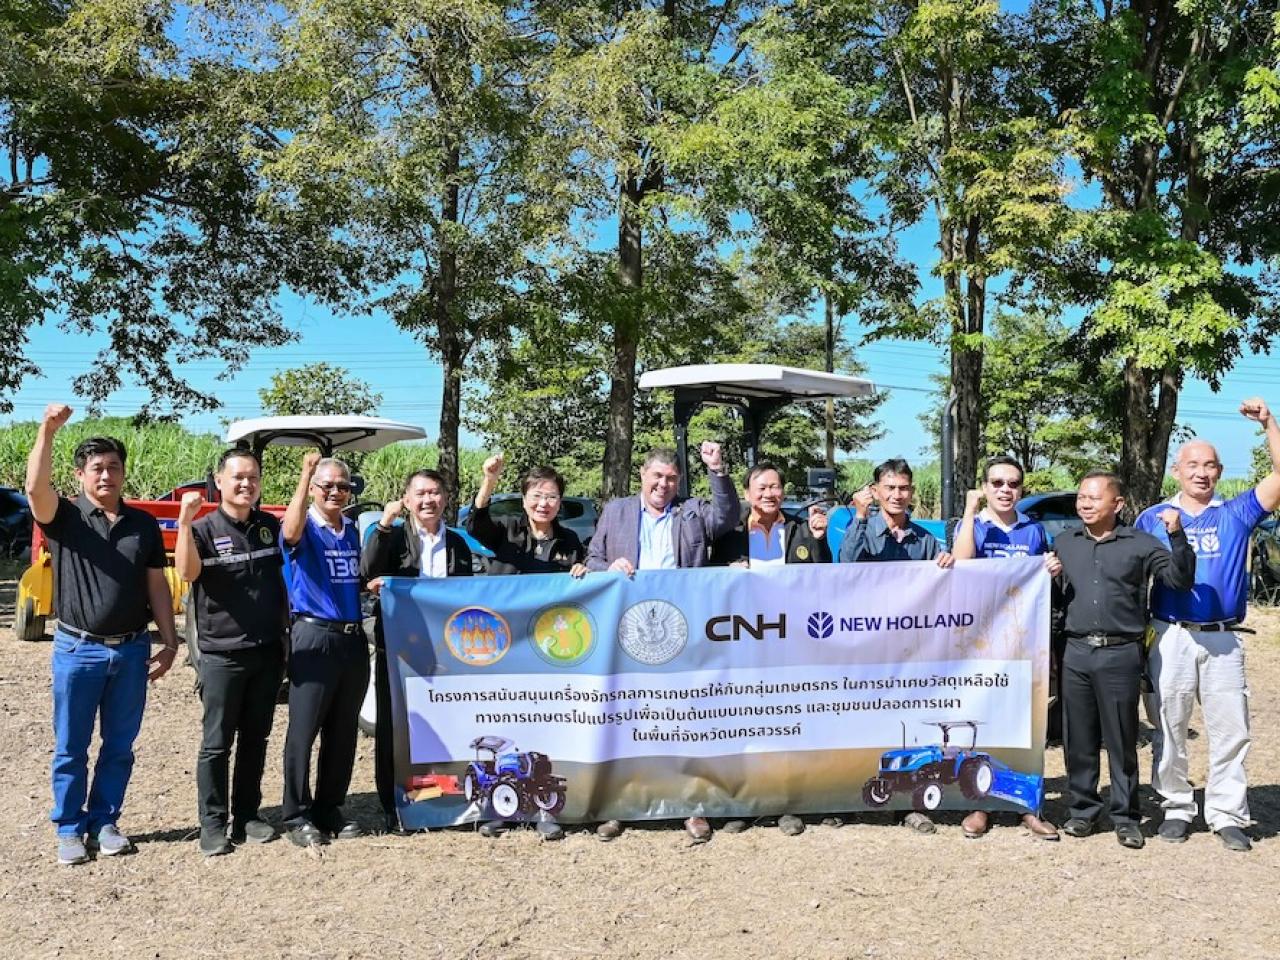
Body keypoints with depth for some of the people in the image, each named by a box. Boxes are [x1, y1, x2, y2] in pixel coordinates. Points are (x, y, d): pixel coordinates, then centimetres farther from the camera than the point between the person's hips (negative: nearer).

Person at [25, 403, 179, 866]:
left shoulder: (144, 524, 6)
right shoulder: (64, 517, -3)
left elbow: (157, 585, 8)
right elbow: (35, 487, -25)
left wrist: (169, 641, 2)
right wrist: (47, 430, -35)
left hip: (132, 650, 3)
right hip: (78, 649, -2)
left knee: (119, 746, 11)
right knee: (70, 748, 7)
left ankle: (104, 822, 24)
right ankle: (70, 829, 20)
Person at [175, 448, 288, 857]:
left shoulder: (270, 527, 8)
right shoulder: (205, 529, -7)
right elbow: (187, 572, -24)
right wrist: (184, 522, -33)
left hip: (268, 651, 4)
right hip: (222, 654, -4)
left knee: (255, 739, 12)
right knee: (217, 742, 2)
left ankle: (247, 815, 22)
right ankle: (212, 823, 12)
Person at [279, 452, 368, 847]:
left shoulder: (352, 530, 14)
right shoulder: (306, 529, -5)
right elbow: (290, 531, -32)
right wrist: (305, 476, -37)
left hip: (353, 639, 7)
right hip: (314, 639, -6)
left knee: (343, 733, 11)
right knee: (303, 731, -2)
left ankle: (329, 809, 22)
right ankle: (297, 815, 7)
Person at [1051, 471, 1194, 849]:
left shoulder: (1139, 544, 2)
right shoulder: (1064, 543, 12)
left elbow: (1180, 580, -5)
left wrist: (1177, 536, -17)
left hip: (1121, 653, -3)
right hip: (1076, 652, 3)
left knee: (1122, 740, 4)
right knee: (1078, 739, 9)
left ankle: (1125, 816, 14)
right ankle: (1083, 809, 21)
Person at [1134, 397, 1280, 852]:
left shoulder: (1237, 514, 6)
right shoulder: (1153, 518, 7)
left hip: (1223, 638, 1)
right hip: (1171, 637, 0)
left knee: (1230, 729, 4)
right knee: (1169, 727, 6)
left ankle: (1228, 814, 13)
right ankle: (1176, 807, 18)